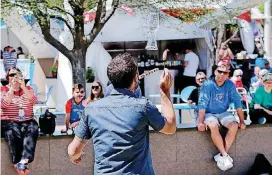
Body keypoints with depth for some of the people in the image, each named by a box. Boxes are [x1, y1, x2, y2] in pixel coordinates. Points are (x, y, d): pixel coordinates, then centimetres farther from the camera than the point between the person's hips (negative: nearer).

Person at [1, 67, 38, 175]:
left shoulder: (28, 89, 15)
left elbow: (34, 101, -5)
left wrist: (23, 87, -14)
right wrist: (12, 88, -15)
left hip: (27, 121, 2)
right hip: (10, 121, -2)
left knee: (33, 128, -33)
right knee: (12, 132, -36)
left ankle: (24, 161, -46)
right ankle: (17, 163, -34)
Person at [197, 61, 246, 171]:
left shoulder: (230, 85, -6)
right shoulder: (207, 85, -17)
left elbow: (237, 103, -4)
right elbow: (202, 104, -21)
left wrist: (242, 121, -7)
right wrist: (200, 122, -26)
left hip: (223, 113, 4)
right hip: (209, 113, -4)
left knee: (234, 125, -24)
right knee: (214, 126, -35)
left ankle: (222, 156, -19)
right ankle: (225, 155, -25)